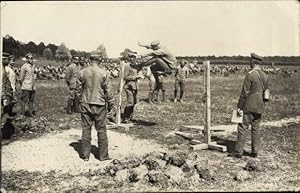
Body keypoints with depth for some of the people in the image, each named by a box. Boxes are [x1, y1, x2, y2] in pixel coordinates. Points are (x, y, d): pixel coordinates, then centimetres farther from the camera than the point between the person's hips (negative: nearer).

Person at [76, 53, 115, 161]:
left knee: (86, 129, 10)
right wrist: (111, 105, 5)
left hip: (85, 104, 2)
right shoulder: (103, 73, -9)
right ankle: (103, 155, 14)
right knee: (101, 130, 8)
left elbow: (78, 88, 5)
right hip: (99, 105, -2)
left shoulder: (82, 72, -2)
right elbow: (108, 91, -5)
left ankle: (85, 155, 17)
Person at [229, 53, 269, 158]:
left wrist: (239, 106, -10)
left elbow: (245, 92, -15)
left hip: (249, 106, -7)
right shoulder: (265, 76, 9)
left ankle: (238, 151, 1)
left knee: (243, 128, -2)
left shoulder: (250, 74, -14)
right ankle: (255, 151, 16)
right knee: (256, 128, 12)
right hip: (259, 107, 7)